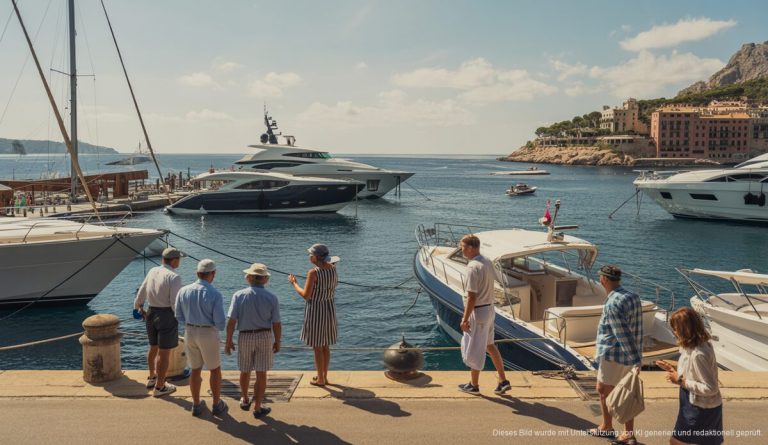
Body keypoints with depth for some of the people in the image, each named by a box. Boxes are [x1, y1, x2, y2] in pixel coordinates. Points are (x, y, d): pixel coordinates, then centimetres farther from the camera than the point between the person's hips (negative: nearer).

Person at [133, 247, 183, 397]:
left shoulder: (152, 271, 4)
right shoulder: (174, 277, -19)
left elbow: (141, 292, 18)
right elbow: (175, 304, -21)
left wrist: (139, 307, 35)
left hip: (151, 313, 8)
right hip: (167, 316, -8)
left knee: (153, 348, 25)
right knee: (164, 353, 5)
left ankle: (152, 378, 44)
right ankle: (159, 387, 15)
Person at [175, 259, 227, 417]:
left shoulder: (184, 291, -4)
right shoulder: (215, 294, -18)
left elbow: (179, 316, 4)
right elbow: (220, 322, -17)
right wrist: (218, 328, 7)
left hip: (190, 333, 4)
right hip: (208, 334, -4)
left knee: (196, 370, 19)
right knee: (215, 370, 14)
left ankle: (196, 405, 26)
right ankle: (217, 405, 21)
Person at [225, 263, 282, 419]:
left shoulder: (239, 296, -11)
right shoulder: (271, 298, -9)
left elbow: (231, 321, -11)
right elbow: (276, 324, -5)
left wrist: (228, 341, 0)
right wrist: (277, 342, 8)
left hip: (245, 337, 1)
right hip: (265, 337, -1)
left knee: (245, 371, 20)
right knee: (261, 374, 6)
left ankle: (244, 400, 40)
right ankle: (257, 408, 9)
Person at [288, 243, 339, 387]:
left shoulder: (313, 272, -22)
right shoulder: (333, 269, -2)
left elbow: (306, 295, -21)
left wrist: (294, 283, -5)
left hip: (315, 310, -7)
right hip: (329, 308, 7)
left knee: (317, 347, 7)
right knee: (325, 345, 19)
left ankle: (320, 379, 16)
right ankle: (324, 376, 29)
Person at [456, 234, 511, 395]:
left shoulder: (473, 268, -23)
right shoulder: (488, 263, 5)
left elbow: (472, 297, -23)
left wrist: (465, 319, -16)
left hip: (478, 312, -9)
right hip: (490, 308, 9)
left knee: (474, 350, 7)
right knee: (489, 345, 20)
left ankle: (474, 385, 21)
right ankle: (503, 381, 22)